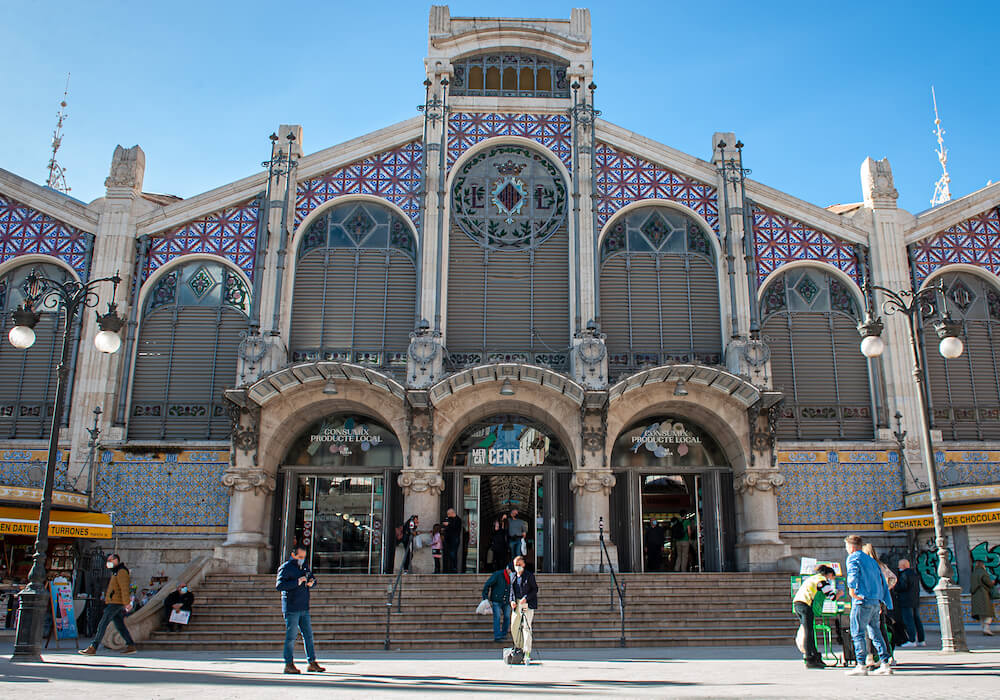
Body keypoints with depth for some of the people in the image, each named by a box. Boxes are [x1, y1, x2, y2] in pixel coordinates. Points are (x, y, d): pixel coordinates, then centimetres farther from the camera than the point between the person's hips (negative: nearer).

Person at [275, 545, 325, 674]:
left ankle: (312, 663, 13)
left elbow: (312, 578, 25)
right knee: (291, 636, -3)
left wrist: (311, 582, 1)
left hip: (304, 609, 7)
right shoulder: (285, 568, -7)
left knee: (308, 635, 8)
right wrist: (297, 582, -24)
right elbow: (279, 585, -18)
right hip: (291, 609, -7)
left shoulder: (304, 567, 15)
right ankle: (289, 665, 6)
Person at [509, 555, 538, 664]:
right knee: (514, 627, 7)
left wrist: (526, 598, -17)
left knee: (526, 628, -11)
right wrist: (512, 600, 2)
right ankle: (518, 648, 25)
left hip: (527, 604, -6)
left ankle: (527, 653, -12)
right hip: (516, 604, 6)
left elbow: (535, 589, -5)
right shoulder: (513, 576, 13)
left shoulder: (529, 575, -4)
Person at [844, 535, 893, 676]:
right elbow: (882, 581, 22)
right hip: (876, 601, 8)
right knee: (875, 632, 13)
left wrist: (851, 589, -24)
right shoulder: (871, 559, 21)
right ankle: (885, 663, 10)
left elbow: (853, 573, -24)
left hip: (862, 601, -8)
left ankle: (861, 665, -7)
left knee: (857, 633, -4)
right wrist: (886, 601, 23)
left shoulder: (853, 558, -2)